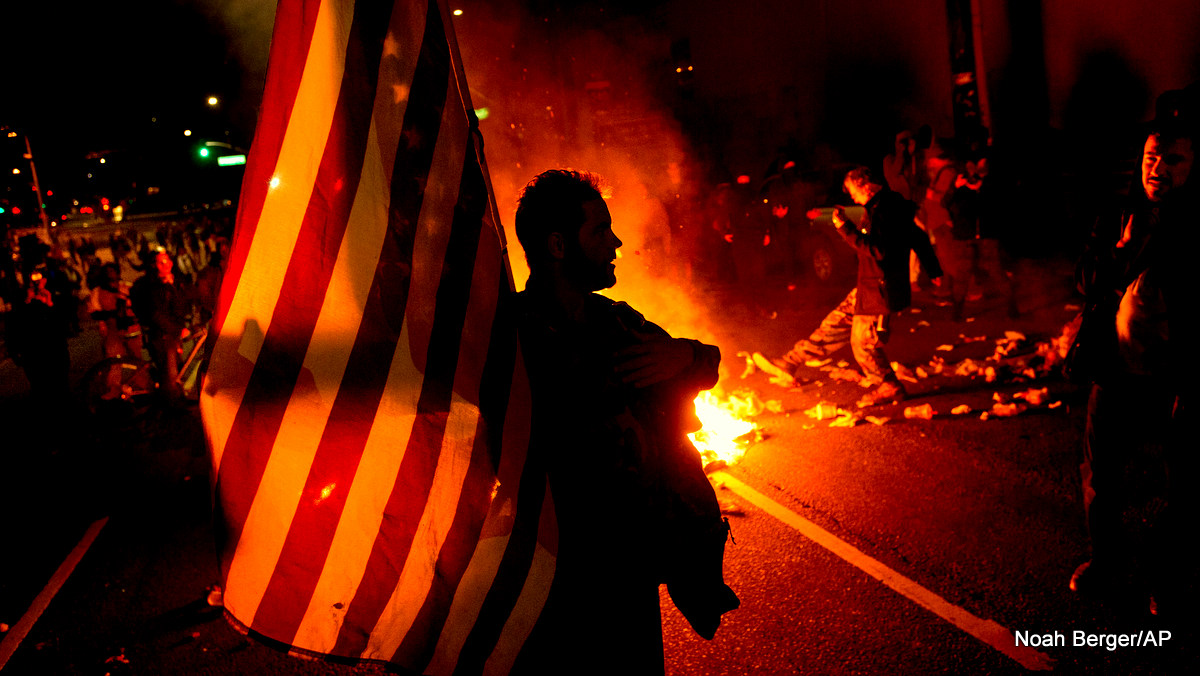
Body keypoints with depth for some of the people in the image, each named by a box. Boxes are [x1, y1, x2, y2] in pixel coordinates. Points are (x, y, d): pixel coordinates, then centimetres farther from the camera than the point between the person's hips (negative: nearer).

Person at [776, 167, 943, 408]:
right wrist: (933, 270, 29)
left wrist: (846, 229, -26)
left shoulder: (882, 209, -22)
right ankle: (790, 362, 21)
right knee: (834, 325, 14)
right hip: (868, 288, 11)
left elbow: (877, 250, -29)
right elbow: (918, 237, 18)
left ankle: (890, 389, 19)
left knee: (864, 343, 1)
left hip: (880, 291, -11)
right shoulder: (891, 203, 10)